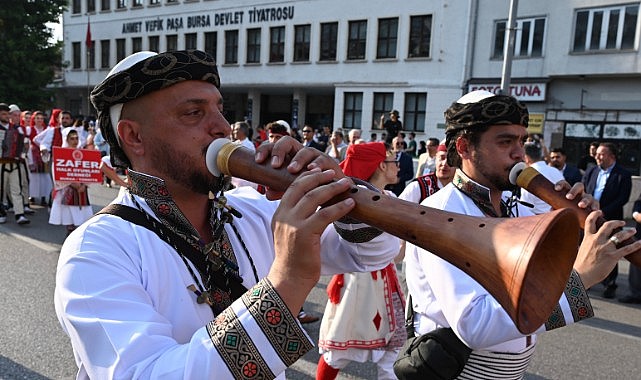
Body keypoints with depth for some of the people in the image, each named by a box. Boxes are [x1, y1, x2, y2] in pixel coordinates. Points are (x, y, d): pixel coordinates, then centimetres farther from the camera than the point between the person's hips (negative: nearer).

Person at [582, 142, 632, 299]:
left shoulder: (623, 175, -5)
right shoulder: (591, 172, 9)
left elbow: (623, 198, -12)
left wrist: (603, 212, -19)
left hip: (610, 220, -4)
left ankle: (610, 286, 18)